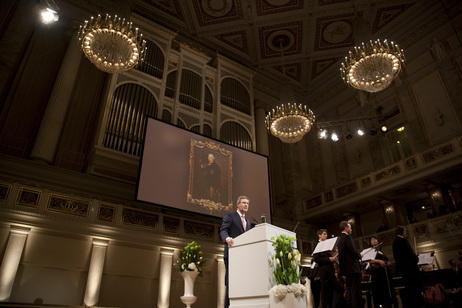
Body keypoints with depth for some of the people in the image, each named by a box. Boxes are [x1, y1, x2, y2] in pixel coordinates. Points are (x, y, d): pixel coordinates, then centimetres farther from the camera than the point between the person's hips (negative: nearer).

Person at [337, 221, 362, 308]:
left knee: (349, 290, 11)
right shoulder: (348, 237, -10)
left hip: (345, 268, 9)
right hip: (353, 268, -9)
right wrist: (359, 256, 3)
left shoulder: (339, 239, 16)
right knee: (355, 291, -8)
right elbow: (354, 252, -17)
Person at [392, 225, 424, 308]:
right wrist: (416, 259, 4)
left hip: (400, 269, 8)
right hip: (410, 269, -8)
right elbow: (411, 254, -17)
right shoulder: (403, 241, -13)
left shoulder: (395, 242, 13)